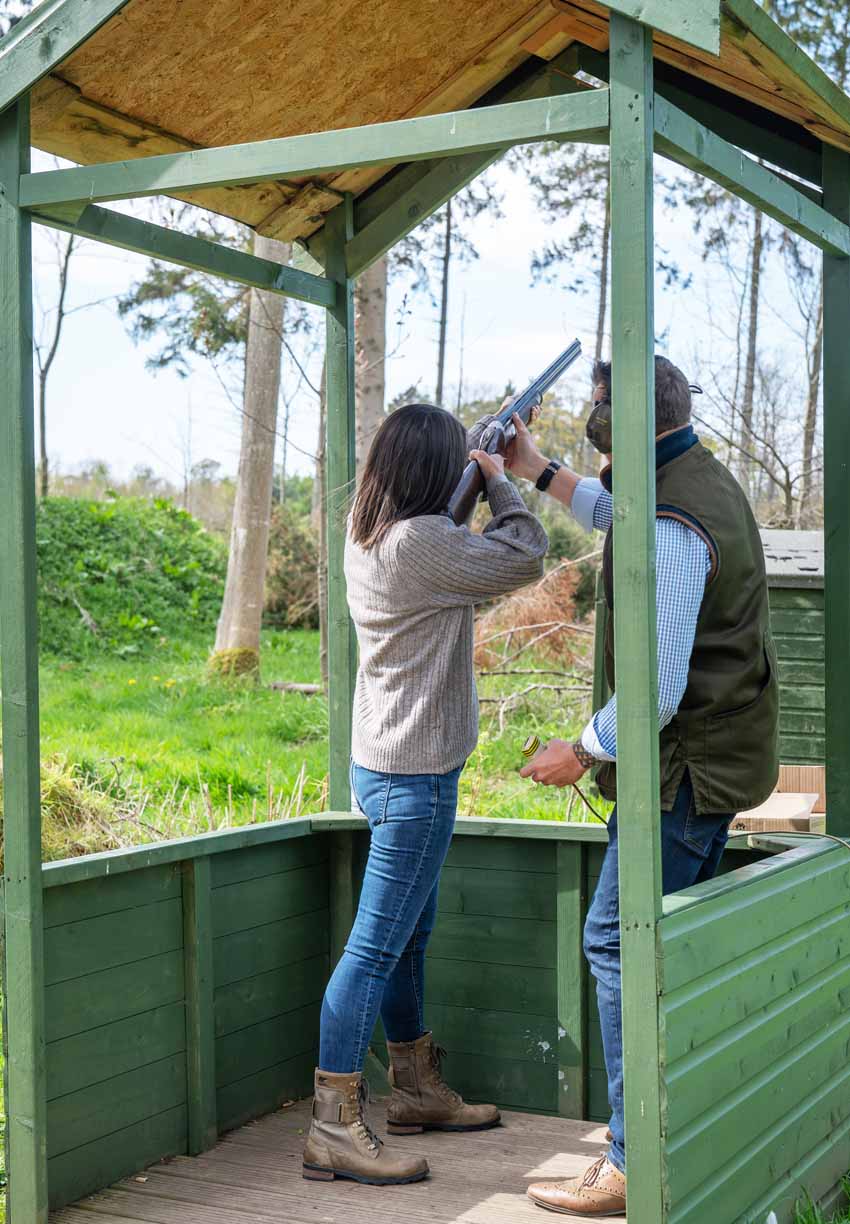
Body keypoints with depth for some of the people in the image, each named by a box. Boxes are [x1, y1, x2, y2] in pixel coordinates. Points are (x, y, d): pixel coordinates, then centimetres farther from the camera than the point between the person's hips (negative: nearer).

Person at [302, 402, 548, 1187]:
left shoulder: (367, 533, 6)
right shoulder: (421, 541, -22)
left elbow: (465, 571, 20)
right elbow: (526, 558, -13)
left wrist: (481, 476, 12)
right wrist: (499, 479, 1)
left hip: (385, 763, 10)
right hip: (415, 775, -10)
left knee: (412, 933, 20)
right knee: (377, 946, -6)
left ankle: (418, 1090, 34)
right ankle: (335, 1129, 0)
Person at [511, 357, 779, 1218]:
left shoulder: (672, 526, -23)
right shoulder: (705, 478, 11)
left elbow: (659, 684, -26)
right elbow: (616, 515, 34)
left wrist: (584, 751, -13)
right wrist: (538, 473, 35)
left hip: (687, 766, -11)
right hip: (720, 758, 11)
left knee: (618, 942, -7)